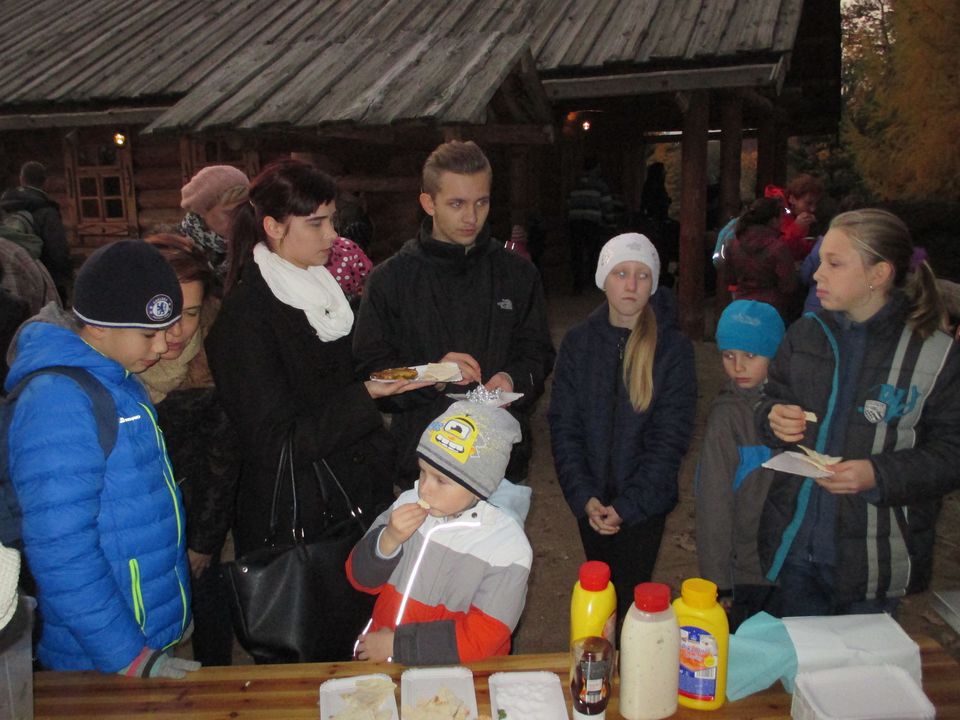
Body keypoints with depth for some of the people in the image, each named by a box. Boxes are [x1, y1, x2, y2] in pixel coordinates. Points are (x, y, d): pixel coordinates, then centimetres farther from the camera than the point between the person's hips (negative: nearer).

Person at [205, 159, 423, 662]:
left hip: (353, 509, 7)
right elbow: (277, 444, -20)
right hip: (296, 526, -7)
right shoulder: (246, 315, -17)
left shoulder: (324, 290, 8)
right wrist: (365, 395, -25)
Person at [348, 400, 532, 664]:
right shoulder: (409, 503, -4)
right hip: (381, 656, 3)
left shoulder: (509, 548, -13)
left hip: (460, 677, -3)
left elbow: (481, 639, -14)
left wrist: (396, 644, -12)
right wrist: (389, 539, -15)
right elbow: (362, 579, 3)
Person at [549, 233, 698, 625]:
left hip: (645, 504, -2)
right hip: (592, 501, 2)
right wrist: (584, 497, -13)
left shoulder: (673, 348, -8)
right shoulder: (578, 342, -2)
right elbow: (563, 426, -3)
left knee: (629, 601, 3)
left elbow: (670, 438, -10)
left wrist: (628, 505, -16)